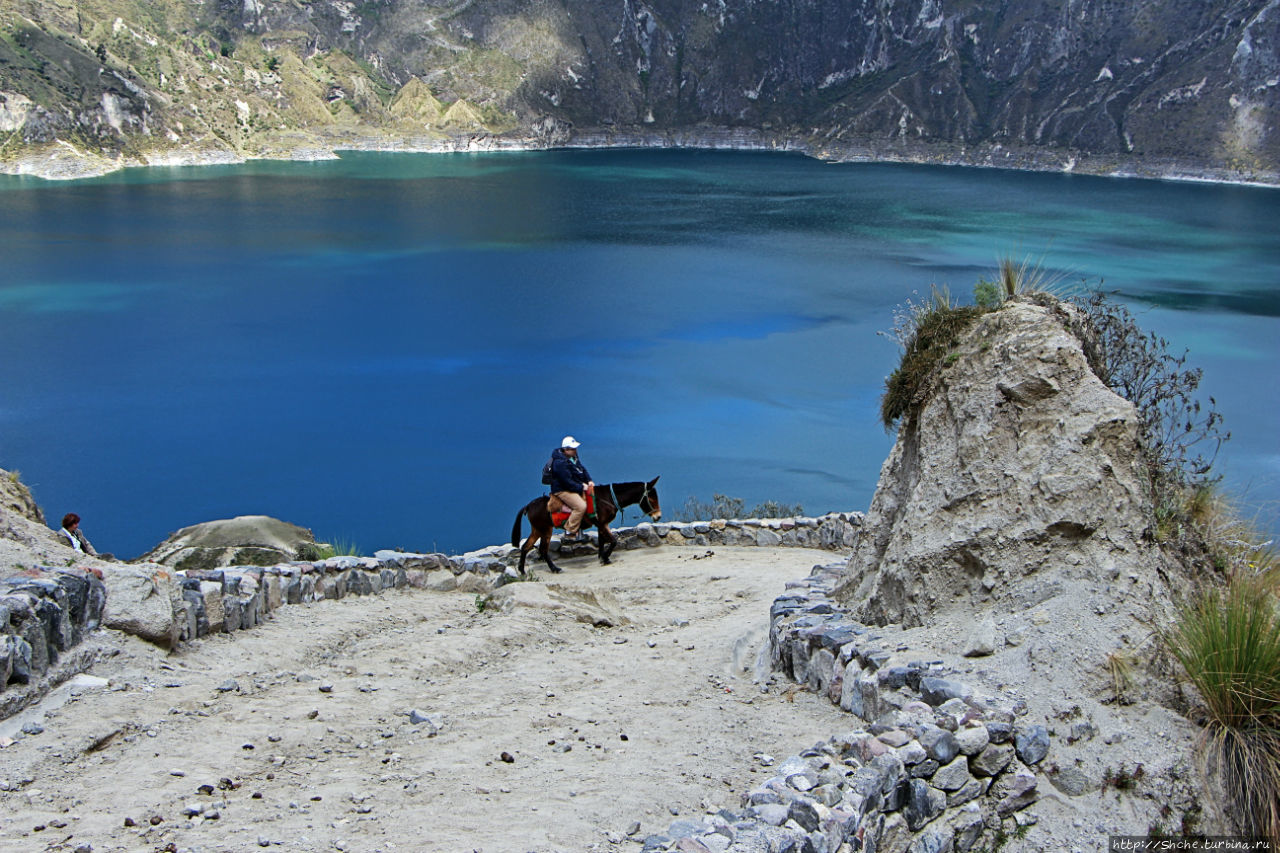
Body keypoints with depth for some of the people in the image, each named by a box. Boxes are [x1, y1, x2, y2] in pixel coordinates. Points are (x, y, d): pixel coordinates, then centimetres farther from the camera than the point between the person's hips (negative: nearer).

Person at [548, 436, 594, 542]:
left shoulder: (573, 457, 8)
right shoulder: (560, 463, -23)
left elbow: (583, 469, 17)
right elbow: (567, 482, -24)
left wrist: (589, 481, 1)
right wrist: (581, 487, -17)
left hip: (577, 487, 11)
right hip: (562, 490, -11)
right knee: (581, 506, -26)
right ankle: (569, 534, -19)